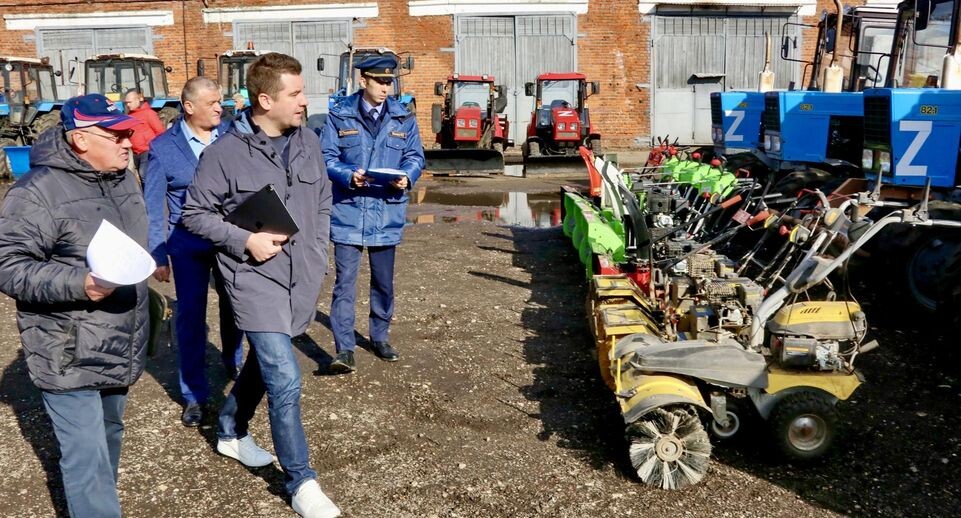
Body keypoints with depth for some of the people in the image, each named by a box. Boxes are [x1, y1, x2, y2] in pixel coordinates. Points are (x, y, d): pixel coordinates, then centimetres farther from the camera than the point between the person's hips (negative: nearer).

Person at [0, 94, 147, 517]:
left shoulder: (123, 180, 8)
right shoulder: (39, 191, -18)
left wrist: (144, 299, 25)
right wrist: (78, 284, -31)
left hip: (118, 349, 8)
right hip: (70, 356, -8)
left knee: (109, 435, 24)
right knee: (88, 456, -3)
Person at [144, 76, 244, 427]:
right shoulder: (163, 147, -5)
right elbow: (153, 206, -2)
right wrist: (158, 256, -4)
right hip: (188, 243, -1)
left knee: (233, 306, 16)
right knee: (190, 316, 5)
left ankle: (234, 364, 44)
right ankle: (193, 394, 19)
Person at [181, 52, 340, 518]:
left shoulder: (308, 142, 3)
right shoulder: (225, 152, -13)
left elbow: (323, 201, 16)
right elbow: (194, 213, -5)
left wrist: (318, 252, 8)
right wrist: (245, 240, -16)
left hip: (302, 279, 6)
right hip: (255, 278, -6)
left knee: (264, 363, 22)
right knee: (285, 381, -10)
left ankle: (231, 431, 48)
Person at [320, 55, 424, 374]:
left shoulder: (403, 118, 5)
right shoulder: (340, 116, -1)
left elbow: (415, 156, 7)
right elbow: (326, 157, -2)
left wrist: (407, 177, -14)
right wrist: (348, 175, -21)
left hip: (387, 212, 3)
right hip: (348, 212, -3)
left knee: (384, 282, 15)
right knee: (345, 282, -6)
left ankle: (379, 338, 33)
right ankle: (344, 350, -1)